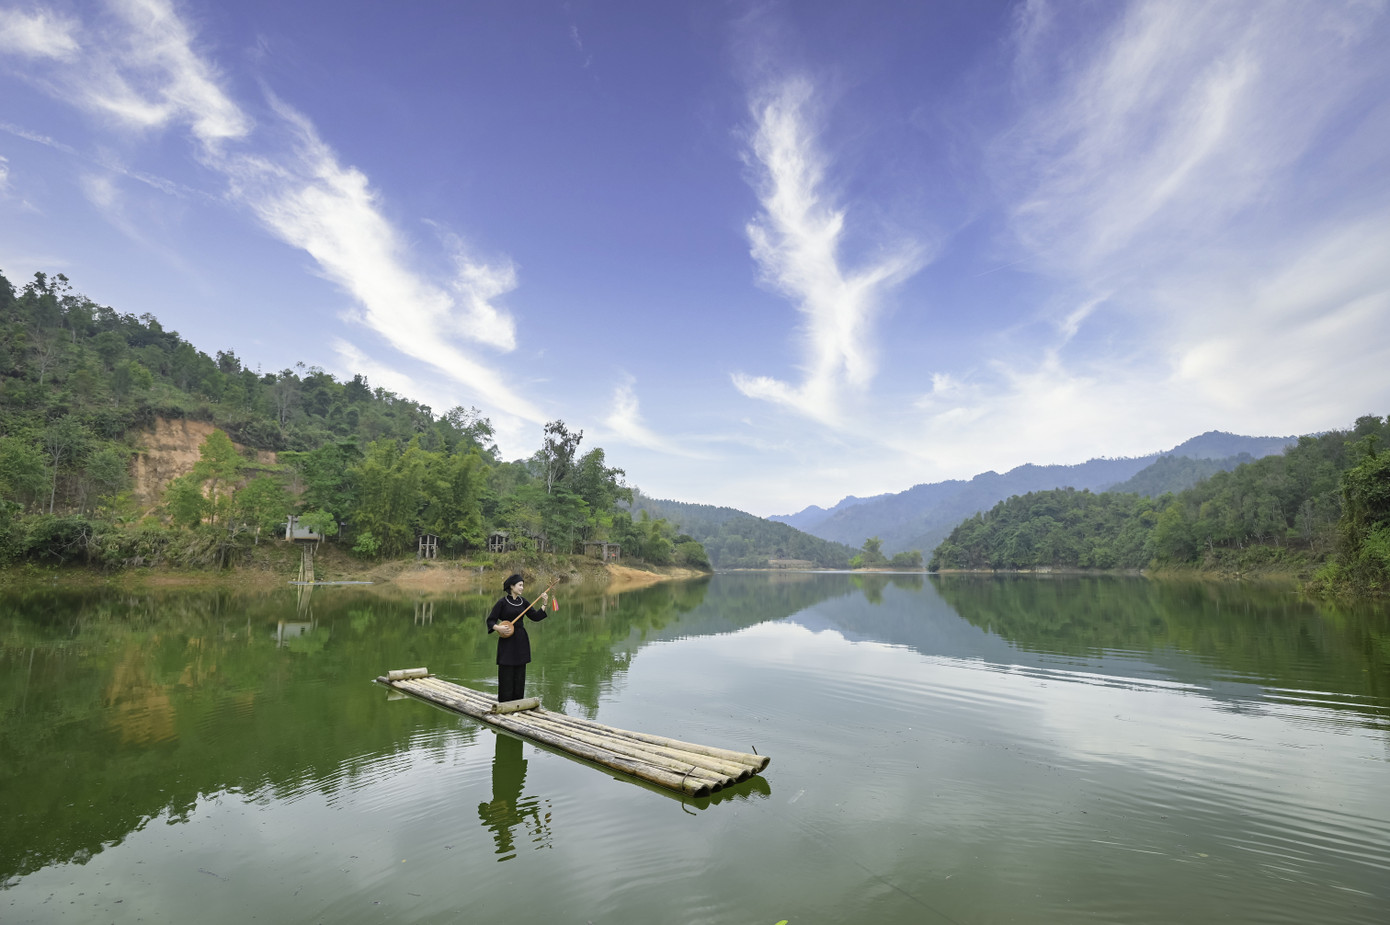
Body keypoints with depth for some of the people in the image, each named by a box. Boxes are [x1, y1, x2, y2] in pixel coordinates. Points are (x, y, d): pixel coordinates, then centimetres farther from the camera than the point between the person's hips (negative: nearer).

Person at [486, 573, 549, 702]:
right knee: (506, 672, -2)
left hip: (521, 640, 5)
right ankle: (504, 704, 9)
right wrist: (498, 628, -24)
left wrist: (544, 604, -6)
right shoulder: (502, 602, -9)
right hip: (507, 640, -5)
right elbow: (490, 620, -6)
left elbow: (535, 616, 5)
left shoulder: (523, 602, 6)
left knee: (520, 672, 10)